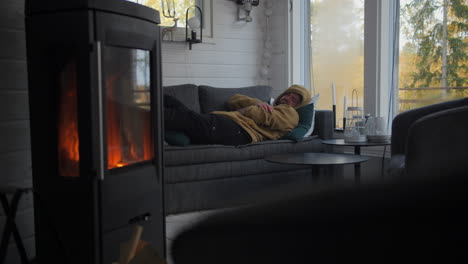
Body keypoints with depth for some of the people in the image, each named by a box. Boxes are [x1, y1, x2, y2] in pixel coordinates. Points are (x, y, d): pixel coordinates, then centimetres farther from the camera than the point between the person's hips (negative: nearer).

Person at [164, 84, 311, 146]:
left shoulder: (290, 113, 16)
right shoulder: (268, 108, 41)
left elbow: (259, 116, -2)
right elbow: (233, 100, 33)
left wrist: (239, 111, 15)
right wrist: (257, 103, 16)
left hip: (239, 129, -8)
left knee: (189, 118, -33)